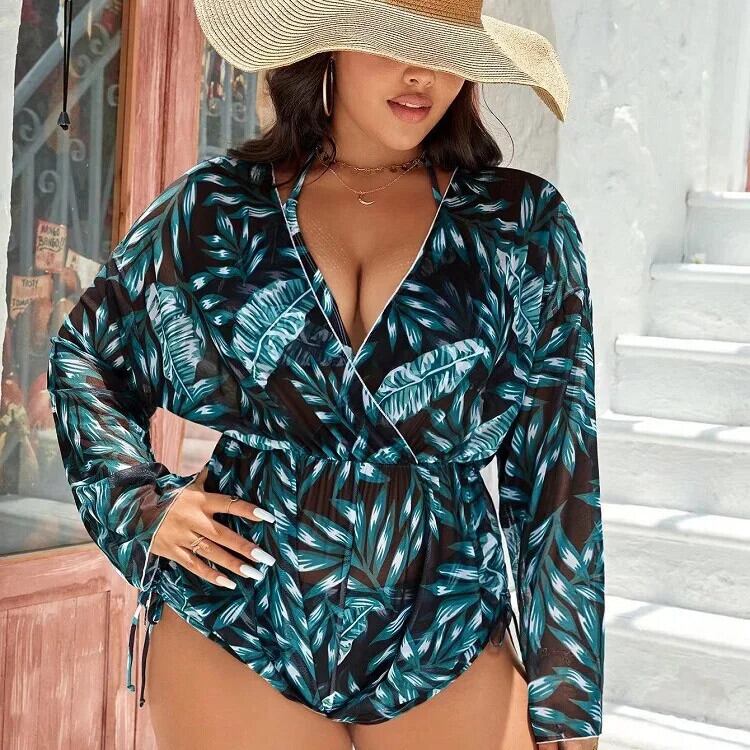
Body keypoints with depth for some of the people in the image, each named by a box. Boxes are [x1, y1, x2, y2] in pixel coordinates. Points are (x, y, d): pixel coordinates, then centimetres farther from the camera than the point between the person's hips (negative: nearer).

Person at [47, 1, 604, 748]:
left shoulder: (522, 224, -2)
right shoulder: (217, 204, 0)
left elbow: (564, 469, -2)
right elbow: (83, 355, 14)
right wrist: (142, 501, -1)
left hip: (447, 648, 0)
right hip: (234, 630, 0)